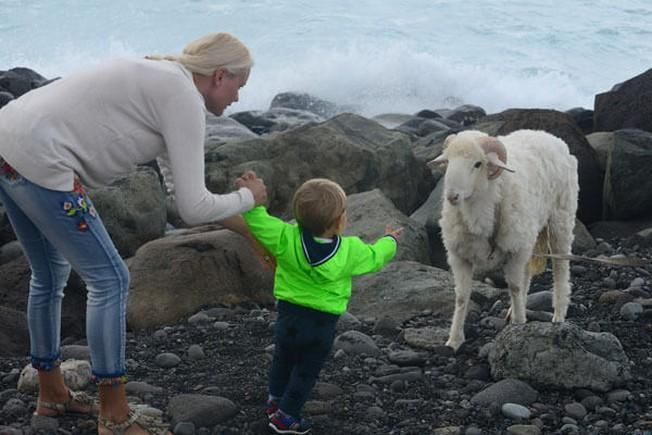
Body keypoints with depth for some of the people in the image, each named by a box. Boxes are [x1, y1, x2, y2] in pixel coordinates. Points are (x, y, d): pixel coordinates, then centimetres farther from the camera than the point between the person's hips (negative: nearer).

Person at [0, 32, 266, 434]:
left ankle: (52, 393, 40)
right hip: (37, 161, -10)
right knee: (110, 280, 1)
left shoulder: (161, 86, 22)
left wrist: (253, 233, 31)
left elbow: (181, 188, 28)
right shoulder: (186, 99, -8)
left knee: (51, 275, 25)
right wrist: (249, 198, 10)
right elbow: (193, 208, -9)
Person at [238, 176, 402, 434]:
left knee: (283, 361, 25)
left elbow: (260, 222, -16)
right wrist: (389, 241, 22)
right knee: (306, 371, 14)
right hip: (322, 324, -2)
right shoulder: (350, 251, -15)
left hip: (288, 314, 2)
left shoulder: (286, 239, -18)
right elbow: (374, 258, 3)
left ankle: (276, 400, 42)